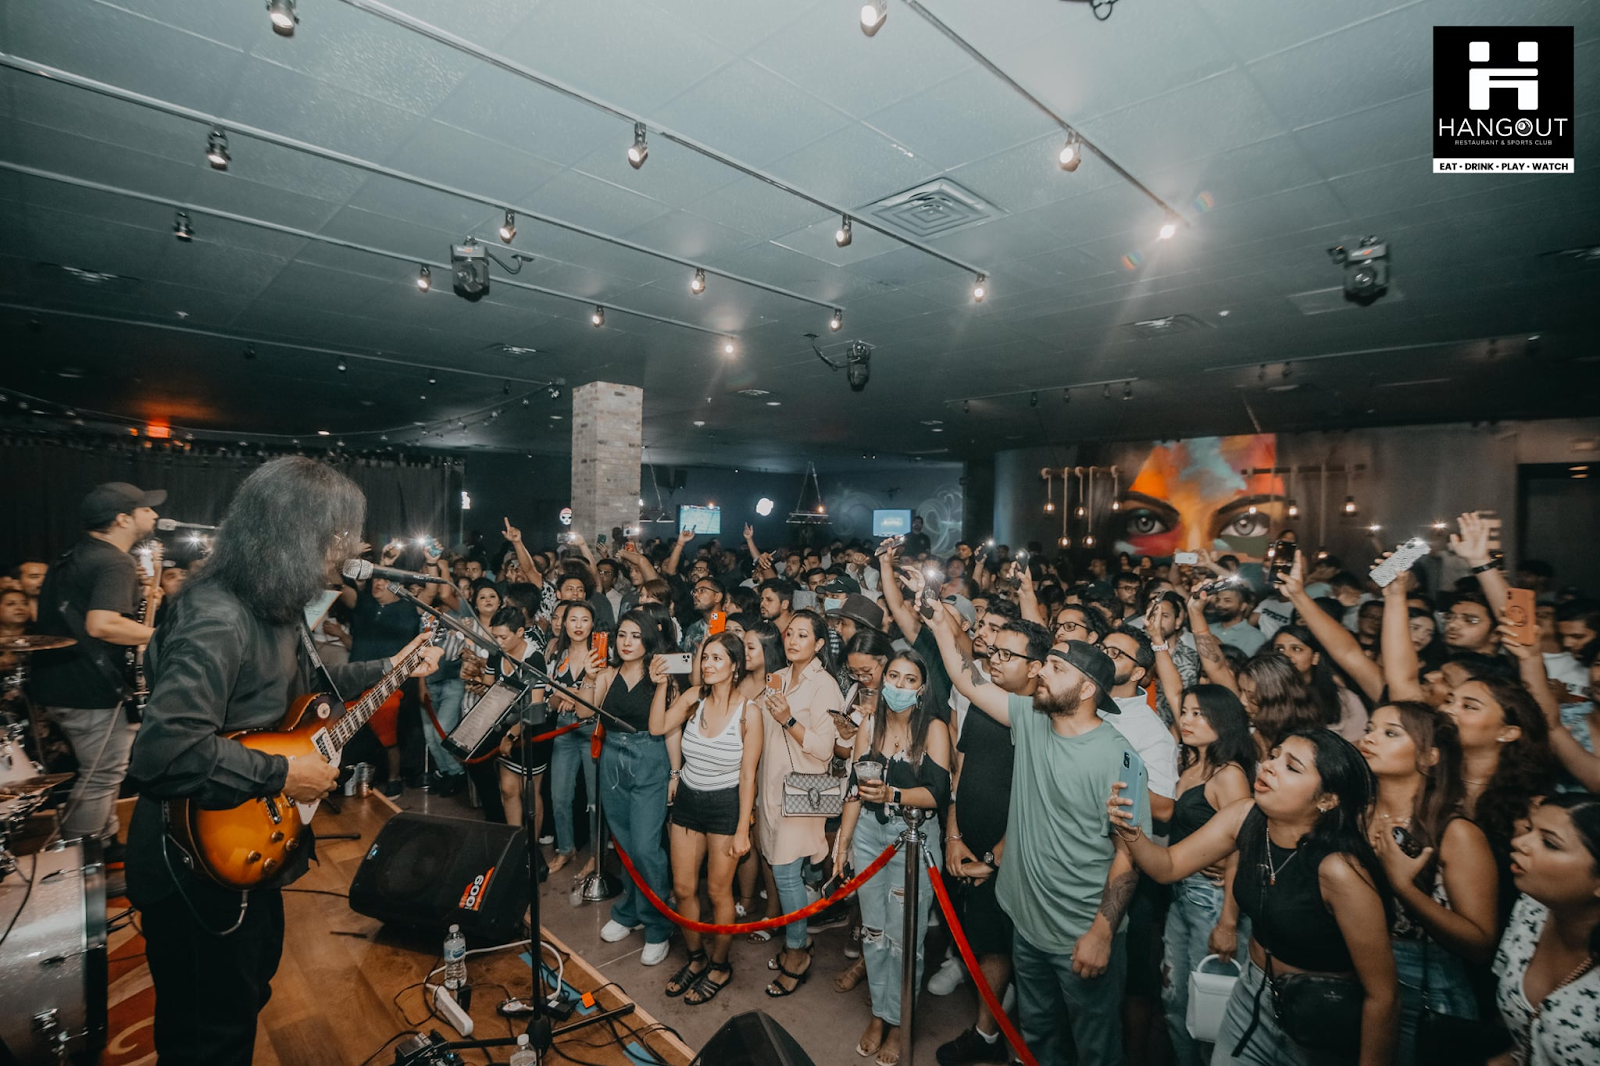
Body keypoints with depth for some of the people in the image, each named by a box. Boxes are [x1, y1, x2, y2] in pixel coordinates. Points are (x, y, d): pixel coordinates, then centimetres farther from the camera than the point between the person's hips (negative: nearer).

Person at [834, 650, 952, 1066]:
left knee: (903, 932, 3)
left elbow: (938, 793, -15)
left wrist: (892, 795, -29)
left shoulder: (933, 729, -10)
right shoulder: (868, 727, 3)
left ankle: (898, 1022, 24)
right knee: (873, 927, 12)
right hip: (869, 833, 4)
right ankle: (878, 1013, 32)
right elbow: (856, 788, 7)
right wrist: (843, 840, 6)